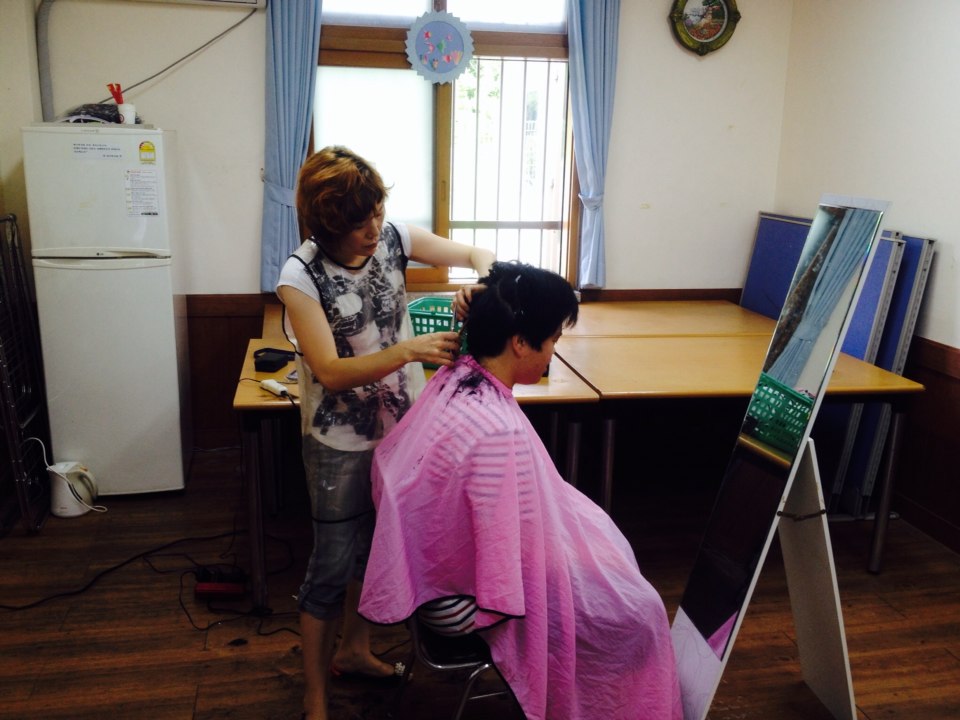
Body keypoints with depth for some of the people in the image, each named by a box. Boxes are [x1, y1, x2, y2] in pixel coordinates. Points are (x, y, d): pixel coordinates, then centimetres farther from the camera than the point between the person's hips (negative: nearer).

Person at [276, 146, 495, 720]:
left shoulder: (393, 238, -8)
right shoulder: (301, 276, -20)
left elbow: (477, 254, 0)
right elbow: (331, 372, -25)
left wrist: (481, 280, -24)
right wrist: (409, 350, -34)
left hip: (402, 426, 5)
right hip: (343, 442, -5)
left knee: (379, 544, 21)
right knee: (333, 565, 6)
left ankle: (354, 649, 46)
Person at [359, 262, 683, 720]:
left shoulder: (454, 378, -9)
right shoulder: (501, 432, -35)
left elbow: (388, 460, 3)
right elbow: (515, 567, -28)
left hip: (436, 562, 9)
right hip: (469, 596, -9)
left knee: (605, 543, 20)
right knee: (637, 612, 4)